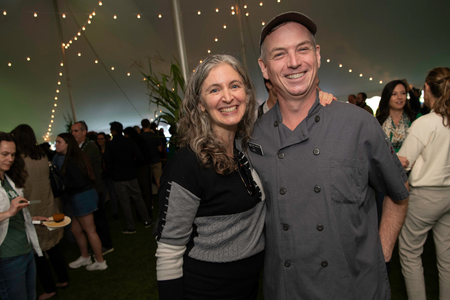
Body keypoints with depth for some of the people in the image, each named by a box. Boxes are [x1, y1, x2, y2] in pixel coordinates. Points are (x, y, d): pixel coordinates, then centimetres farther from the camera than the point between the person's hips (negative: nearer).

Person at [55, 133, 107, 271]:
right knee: (76, 229, 20)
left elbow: (79, 183, -23)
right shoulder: (75, 158, 10)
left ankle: (100, 262, 17)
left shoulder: (70, 161, -19)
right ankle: (85, 257, 37)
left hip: (82, 198, -10)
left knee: (90, 230, 3)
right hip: (86, 194, 10)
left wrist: (65, 187, -9)